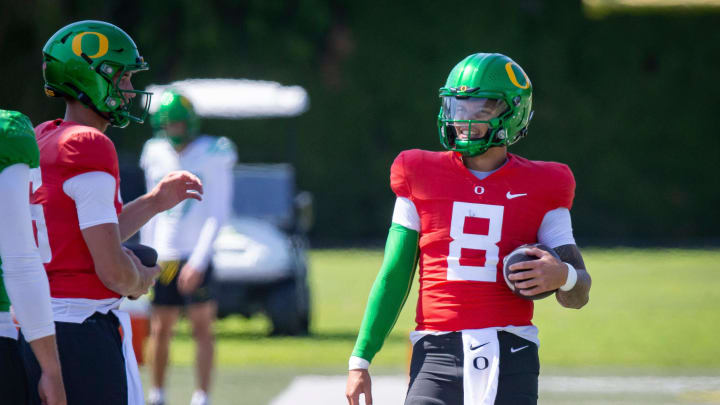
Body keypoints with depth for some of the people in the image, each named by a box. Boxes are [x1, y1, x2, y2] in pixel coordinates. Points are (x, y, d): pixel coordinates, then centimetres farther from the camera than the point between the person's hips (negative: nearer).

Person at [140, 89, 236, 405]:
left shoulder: (212, 157, -6)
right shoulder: (156, 156, 8)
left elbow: (218, 214, -9)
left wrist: (198, 261, -16)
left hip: (195, 257, -4)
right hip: (163, 257, 4)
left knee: (202, 326, -5)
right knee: (160, 329, 6)